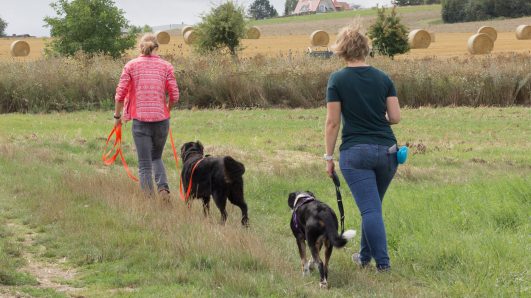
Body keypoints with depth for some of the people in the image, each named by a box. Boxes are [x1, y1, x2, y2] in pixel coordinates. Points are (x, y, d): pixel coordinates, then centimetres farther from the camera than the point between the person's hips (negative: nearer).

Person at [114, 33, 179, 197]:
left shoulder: (131, 65, 2)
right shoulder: (165, 66, 4)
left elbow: (120, 93, -1)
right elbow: (174, 95, 1)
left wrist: (117, 115, 13)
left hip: (140, 119, -2)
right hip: (161, 119, 2)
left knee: (145, 164, 5)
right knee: (157, 157, 21)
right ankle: (163, 188, 0)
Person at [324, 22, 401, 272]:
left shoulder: (337, 80, -6)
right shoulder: (383, 78, 4)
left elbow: (333, 123, -6)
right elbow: (395, 117, 2)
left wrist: (329, 157, 3)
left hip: (355, 153, -4)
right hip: (387, 151, 4)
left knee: (370, 209, -6)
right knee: (373, 206, 20)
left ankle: (382, 262, -11)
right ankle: (365, 255, 31)